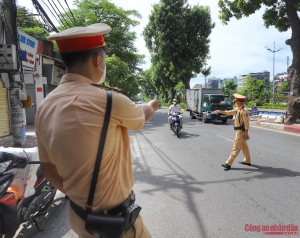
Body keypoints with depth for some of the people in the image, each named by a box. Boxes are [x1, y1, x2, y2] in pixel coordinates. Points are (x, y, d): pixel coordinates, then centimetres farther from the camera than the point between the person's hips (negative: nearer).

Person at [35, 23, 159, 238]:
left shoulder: (45, 107, -6)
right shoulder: (109, 101, -26)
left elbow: (48, 169, 3)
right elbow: (142, 117, -3)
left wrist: (76, 195, 17)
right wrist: (152, 106, 19)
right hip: (114, 219, -6)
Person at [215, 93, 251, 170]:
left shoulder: (244, 110, -20)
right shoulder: (238, 109, 8)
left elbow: (246, 122, -21)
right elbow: (230, 112, 21)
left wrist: (246, 133, -20)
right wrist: (221, 111, 13)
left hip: (241, 131, -9)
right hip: (238, 131, 9)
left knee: (236, 148, -6)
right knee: (244, 146, 19)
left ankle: (228, 163, -4)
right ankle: (247, 161, 33)